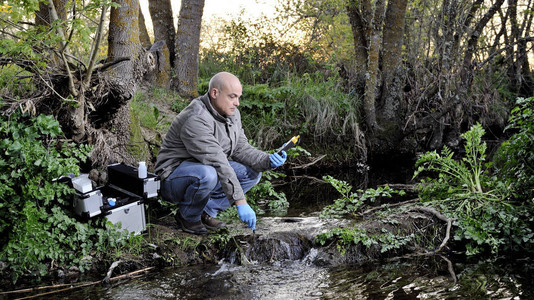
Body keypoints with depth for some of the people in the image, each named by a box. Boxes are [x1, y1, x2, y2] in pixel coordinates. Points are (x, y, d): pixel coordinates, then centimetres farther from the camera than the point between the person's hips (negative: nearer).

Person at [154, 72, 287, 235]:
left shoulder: (232, 114, 1)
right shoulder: (196, 119, -28)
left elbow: (241, 149, 3)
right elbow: (218, 163, -33)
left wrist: (267, 161, -17)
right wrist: (240, 202, -34)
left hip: (208, 170, 9)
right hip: (173, 176, -9)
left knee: (252, 173, -3)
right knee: (207, 174, -39)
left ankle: (207, 211, 1)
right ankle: (188, 216, -10)